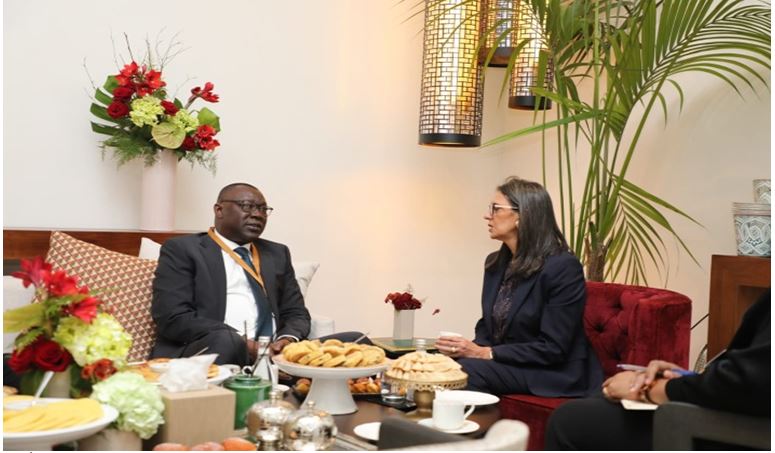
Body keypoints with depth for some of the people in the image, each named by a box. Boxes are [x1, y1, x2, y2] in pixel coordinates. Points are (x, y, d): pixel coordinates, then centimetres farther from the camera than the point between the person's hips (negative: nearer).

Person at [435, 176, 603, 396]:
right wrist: (474, 347, -8)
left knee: (464, 372, -29)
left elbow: (553, 349, -18)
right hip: (505, 365, 7)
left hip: (553, 375, -7)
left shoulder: (563, 267, -15)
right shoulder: (495, 263, 10)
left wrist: (486, 353, -20)